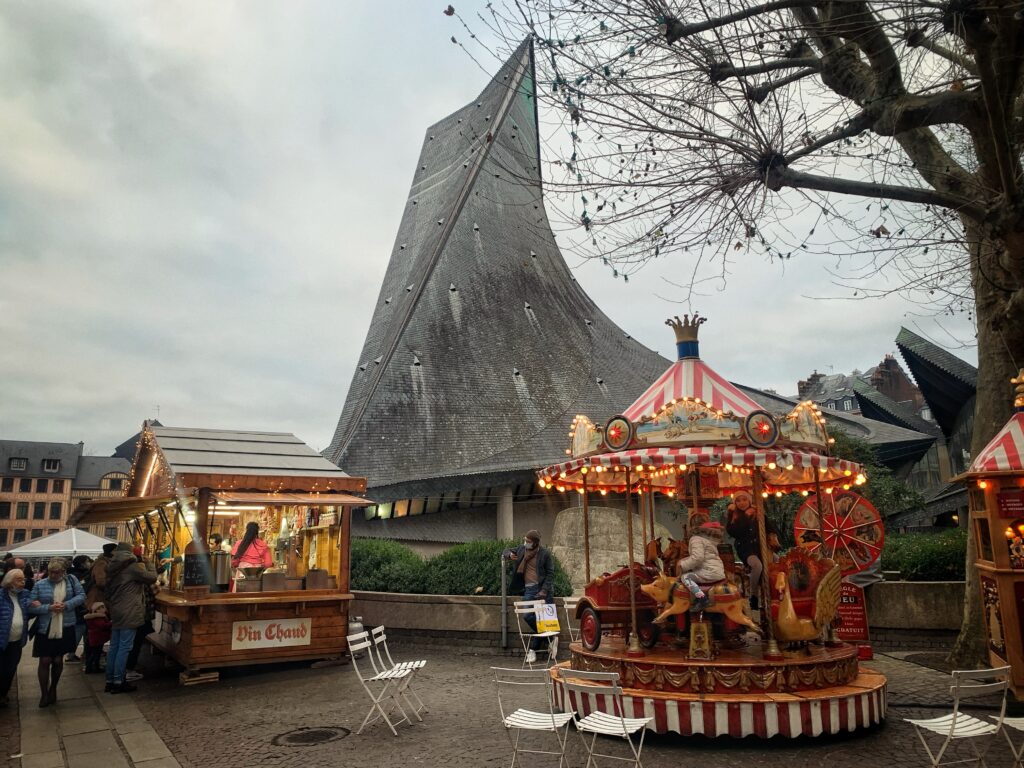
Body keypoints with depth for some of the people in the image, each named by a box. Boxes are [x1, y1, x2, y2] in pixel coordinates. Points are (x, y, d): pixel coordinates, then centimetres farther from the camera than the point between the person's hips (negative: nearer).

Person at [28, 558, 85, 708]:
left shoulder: (71, 580, 0)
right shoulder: (39, 585, -2)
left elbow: (81, 595, -3)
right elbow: (31, 606, -4)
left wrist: (66, 605, -17)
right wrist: (49, 608, -18)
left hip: (65, 629, 1)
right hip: (45, 629, -1)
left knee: (58, 660, 12)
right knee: (45, 661, 2)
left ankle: (53, 689, 33)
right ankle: (44, 694, 18)